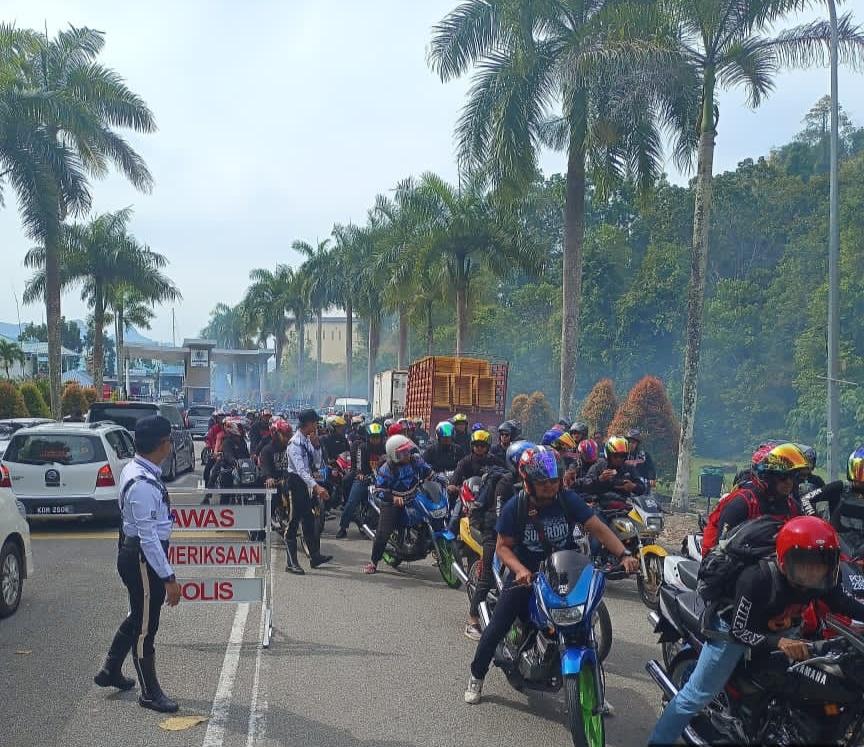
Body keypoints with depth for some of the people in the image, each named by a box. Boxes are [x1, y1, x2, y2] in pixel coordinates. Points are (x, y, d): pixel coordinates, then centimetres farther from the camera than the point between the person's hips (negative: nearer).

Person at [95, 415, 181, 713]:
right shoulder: (143, 484, -28)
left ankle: (111, 671, 42)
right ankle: (150, 692, 19)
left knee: (139, 616, 26)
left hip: (134, 552, 10)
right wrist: (168, 578, -24)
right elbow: (148, 536, -28)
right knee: (145, 625, 5)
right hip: (143, 558, -10)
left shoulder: (135, 470, 4)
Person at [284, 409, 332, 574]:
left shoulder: (307, 441, 8)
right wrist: (316, 486, -38)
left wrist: (315, 444, -5)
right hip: (297, 482, -9)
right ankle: (291, 562, 0)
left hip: (307, 483, 9)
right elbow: (300, 469, -28)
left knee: (309, 521, 16)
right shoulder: (295, 442, -18)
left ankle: (315, 556, 27)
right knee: (294, 523, -4)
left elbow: (317, 463, 9)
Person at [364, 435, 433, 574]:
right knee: (383, 532, -14)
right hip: (393, 502, -4)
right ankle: (374, 561, 2)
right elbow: (380, 491, -16)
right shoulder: (386, 469, -17)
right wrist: (394, 498, -32)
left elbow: (428, 472, 8)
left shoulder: (416, 460, -6)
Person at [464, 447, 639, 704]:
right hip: (525, 575, -1)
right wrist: (520, 570, -29)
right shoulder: (514, 507, -15)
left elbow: (598, 528, -15)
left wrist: (623, 555, -29)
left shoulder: (568, 500, -12)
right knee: (497, 627, -5)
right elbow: (503, 546, -11)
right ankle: (476, 676, 18)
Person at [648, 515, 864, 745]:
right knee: (697, 694, -4)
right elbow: (738, 631, -35)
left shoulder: (824, 581, -22)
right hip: (735, 628, -6)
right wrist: (778, 642, -50)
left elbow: (845, 604, -3)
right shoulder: (758, 578, -39)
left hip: (780, 631, 6)